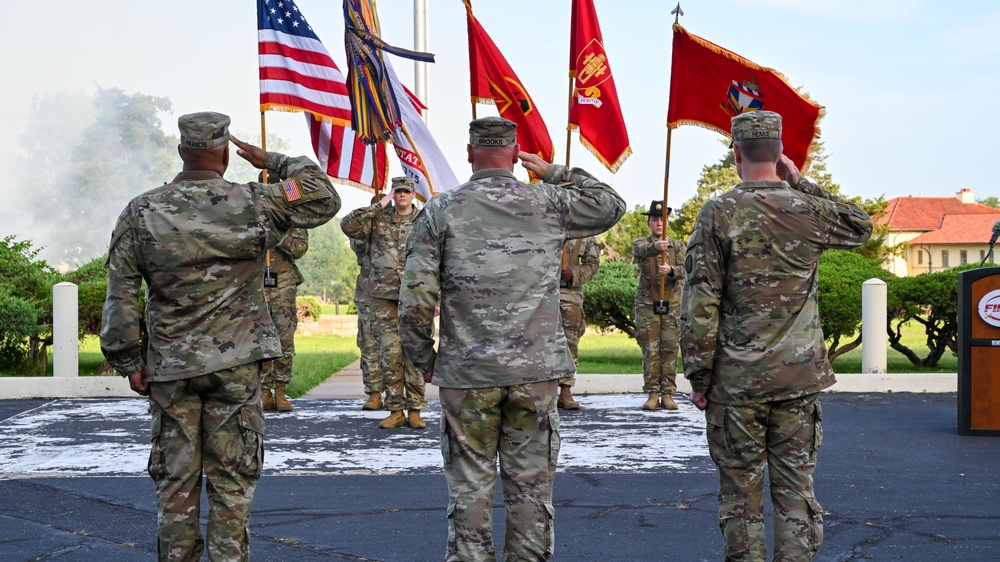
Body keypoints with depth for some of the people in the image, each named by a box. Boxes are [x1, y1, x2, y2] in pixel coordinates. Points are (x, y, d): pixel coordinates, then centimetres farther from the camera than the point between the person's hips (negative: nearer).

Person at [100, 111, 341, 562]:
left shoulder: (141, 212, -2)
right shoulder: (255, 204, -7)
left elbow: (121, 297, 0)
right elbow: (325, 199, 8)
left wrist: (128, 362, 8)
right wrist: (274, 163, 15)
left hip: (170, 366, 2)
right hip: (236, 364, -2)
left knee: (175, 479, 11)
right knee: (231, 479, 6)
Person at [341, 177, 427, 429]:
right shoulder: (378, 219, 8)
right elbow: (348, 226, -8)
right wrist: (379, 206, -7)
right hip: (385, 297, 1)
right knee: (390, 353, 0)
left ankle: (415, 411, 6)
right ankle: (395, 411, 6)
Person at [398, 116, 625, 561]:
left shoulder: (441, 211, -2)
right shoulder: (550, 205, 2)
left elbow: (414, 301, -7)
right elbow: (612, 206, 21)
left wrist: (424, 361, 7)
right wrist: (555, 173, 22)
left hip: (466, 374, -1)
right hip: (536, 373, 1)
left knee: (470, 487, 7)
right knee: (531, 486, 9)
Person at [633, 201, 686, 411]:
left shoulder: (677, 246, 9)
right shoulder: (640, 244, 3)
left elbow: (683, 270, -7)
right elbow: (643, 250, -23)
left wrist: (670, 270, -30)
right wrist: (655, 246, -46)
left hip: (671, 304, 1)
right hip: (647, 304, -1)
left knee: (670, 349, -1)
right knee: (650, 350, -3)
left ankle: (667, 394, 4)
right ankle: (652, 394, 2)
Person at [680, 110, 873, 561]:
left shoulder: (718, 213, -8)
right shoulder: (808, 210, -1)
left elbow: (700, 305, -10)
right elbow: (861, 227, 23)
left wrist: (698, 377, -2)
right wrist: (801, 183, 16)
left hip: (736, 380, -2)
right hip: (800, 375, 2)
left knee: (741, 490, 6)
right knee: (795, 487, 9)